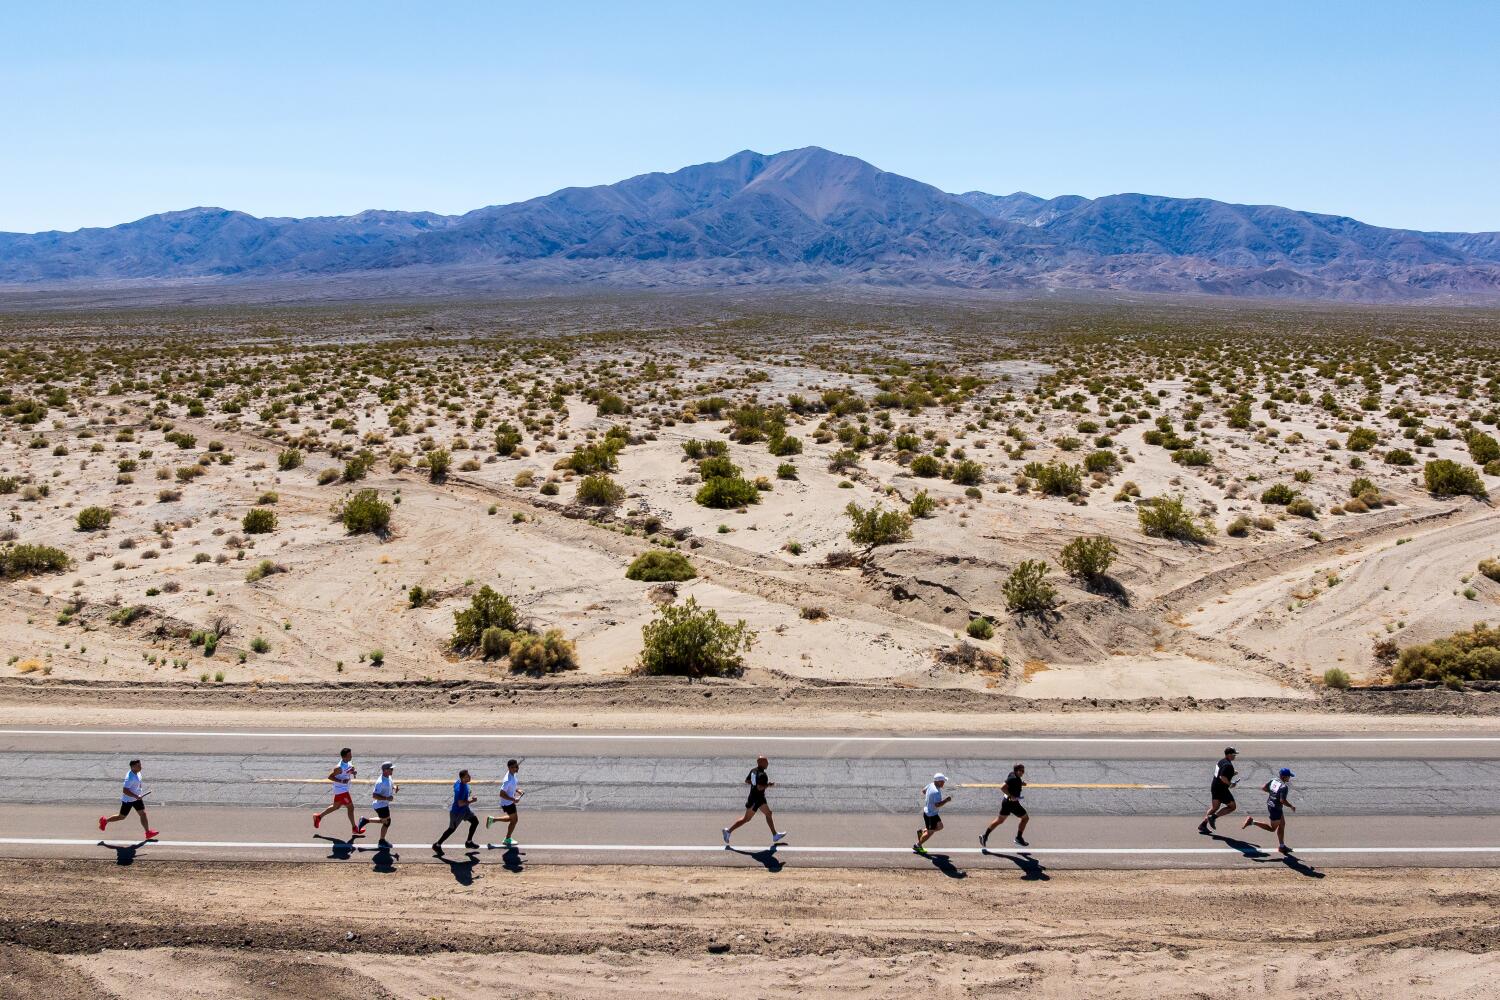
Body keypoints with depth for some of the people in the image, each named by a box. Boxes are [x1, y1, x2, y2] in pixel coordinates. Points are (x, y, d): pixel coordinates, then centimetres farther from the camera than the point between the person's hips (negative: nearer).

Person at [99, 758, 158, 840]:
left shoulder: (137, 773, -1)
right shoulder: (130, 778, -30)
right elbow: (124, 790, -30)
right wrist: (136, 796, -30)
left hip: (137, 797, 8)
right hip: (128, 800, -8)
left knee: (143, 814, 3)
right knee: (121, 817, 11)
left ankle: (148, 832, 5)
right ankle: (105, 820, 35)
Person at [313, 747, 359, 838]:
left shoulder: (349, 762, -3)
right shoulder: (339, 768, -27)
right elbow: (330, 777, -19)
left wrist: (354, 772, -8)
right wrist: (341, 781, -28)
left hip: (344, 788, 9)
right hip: (341, 790, -9)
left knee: (336, 806, 24)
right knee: (350, 807, -2)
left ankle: (318, 816, 41)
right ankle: (354, 829, 11)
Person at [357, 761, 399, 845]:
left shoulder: (388, 777, -1)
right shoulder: (381, 782, -30)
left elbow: (391, 784, 18)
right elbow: (374, 795, -30)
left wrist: (395, 788, -4)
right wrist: (387, 798, -33)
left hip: (384, 804, 10)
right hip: (380, 805, -10)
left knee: (384, 820, 26)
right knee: (387, 822, 5)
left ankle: (365, 820, 34)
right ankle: (382, 841, 23)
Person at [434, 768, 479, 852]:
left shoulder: (459, 782, -6)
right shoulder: (461, 789, -35)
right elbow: (460, 803, -34)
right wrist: (471, 801, -24)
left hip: (465, 809, 9)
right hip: (457, 812, -9)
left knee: (475, 821, 11)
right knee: (452, 829, 8)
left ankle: (469, 842, 25)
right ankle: (437, 845, 26)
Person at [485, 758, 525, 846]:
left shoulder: (513, 774, -3)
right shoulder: (508, 780, -32)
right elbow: (502, 794, -30)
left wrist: (517, 790, 1)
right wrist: (514, 799, -27)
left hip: (510, 801, 9)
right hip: (507, 803, -9)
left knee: (512, 818, 22)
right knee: (514, 819, 6)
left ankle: (492, 819, 33)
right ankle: (508, 840, 24)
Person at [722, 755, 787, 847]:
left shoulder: (753, 770, 4)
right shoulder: (762, 774, -24)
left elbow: (746, 781, 12)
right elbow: (759, 787, -32)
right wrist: (769, 785, -18)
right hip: (755, 799, -11)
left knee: (768, 814, 14)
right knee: (746, 819, 0)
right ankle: (728, 831, 8)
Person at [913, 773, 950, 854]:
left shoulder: (931, 785, -2)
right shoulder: (936, 792, -31)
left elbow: (923, 791, 16)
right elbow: (937, 805, -36)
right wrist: (946, 800, -27)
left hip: (927, 810, 9)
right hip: (930, 815, -9)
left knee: (940, 826, 22)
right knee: (930, 832, 8)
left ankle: (921, 831, 28)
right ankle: (917, 846, 22)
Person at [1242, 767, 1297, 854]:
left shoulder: (1273, 781, 1)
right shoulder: (1284, 787, -23)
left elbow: (1263, 788, 6)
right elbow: (1282, 800, -30)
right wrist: (1291, 806, -15)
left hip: (1269, 805, 9)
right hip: (1275, 809, -9)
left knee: (1282, 824, 21)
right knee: (1272, 828, 7)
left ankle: (1281, 846, 29)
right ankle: (1252, 821, -2)